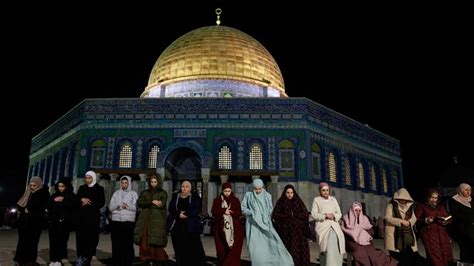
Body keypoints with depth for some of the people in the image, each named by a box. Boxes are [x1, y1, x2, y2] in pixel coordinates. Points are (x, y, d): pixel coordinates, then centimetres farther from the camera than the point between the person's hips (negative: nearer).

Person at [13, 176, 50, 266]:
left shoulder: (44, 194, -2)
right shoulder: (28, 193, 15)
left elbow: (42, 208, -11)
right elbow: (19, 205, 14)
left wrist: (29, 210, -7)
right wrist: (24, 210, -6)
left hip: (35, 222, -5)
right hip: (24, 221, 5)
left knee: (32, 242, -3)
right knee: (23, 241, 4)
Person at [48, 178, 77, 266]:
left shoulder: (71, 196, 5)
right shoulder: (54, 195, 17)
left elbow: (74, 206, -11)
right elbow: (48, 207, 15)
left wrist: (63, 201, -12)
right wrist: (54, 201, -2)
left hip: (64, 222, -3)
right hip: (53, 221, 3)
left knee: (61, 241, -5)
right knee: (53, 241, -1)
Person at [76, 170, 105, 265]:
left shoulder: (99, 189, 5)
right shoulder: (82, 188, 15)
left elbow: (101, 203, -2)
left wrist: (89, 203, -10)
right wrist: (82, 200, -9)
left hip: (93, 217, -3)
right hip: (82, 216, 3)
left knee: (92, 237, -6)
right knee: (81, 236, -3)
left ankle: (89, 256, -2)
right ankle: (80, 257, 2)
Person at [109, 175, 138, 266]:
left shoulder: (133, 194, 7)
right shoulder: (116, 193, 14)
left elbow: (136, 207, -2)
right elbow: (110, 207, 7)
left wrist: (127, 206, -17)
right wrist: (118, 205, -11)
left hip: (129, 222, -2)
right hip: (116, 221, 2)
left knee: (128, 244, -3)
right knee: (116, 245, 2)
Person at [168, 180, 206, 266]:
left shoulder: (195, 196, 6)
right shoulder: (175, 196, 14)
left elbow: (197, 209, -6)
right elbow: (170, 209, 4)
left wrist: (186, 214, -17)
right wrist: (179, 214, -14)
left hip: (191, 226, -2)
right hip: (177, 226, 3)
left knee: (194, 248, -7)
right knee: (179, 249, 3)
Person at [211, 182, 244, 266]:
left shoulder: (235, 200, 8)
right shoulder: (217, 200, 9)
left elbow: (239, 213, 0)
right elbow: (214, 212, -3)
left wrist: (230, 212, -17)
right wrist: (224, 211, -17)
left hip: (234, 229, 0)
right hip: (221, 229, 0)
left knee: (233, 250, -8)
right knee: (222, 250, -1)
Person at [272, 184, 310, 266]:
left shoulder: (298, 202, 11)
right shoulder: (281, 202, 5)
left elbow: (306, 214, 3)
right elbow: (275, 215, -3)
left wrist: (295, 214, -8)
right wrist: (287, 215, -9)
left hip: (298, 231, 2)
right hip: (286, 231, -2)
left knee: (299, 249, -5)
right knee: (288, 250, -7)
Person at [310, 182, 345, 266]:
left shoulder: (333, 199, 18)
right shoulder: (316, 200, 8)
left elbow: (339, 214, 15)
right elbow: (314, 214, -1)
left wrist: (334, 216, -7)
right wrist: (325, 215, -14)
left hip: (334, 226, 3)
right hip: (322, 226, -3)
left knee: (335, 248, -14)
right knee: (329, 247, -19)